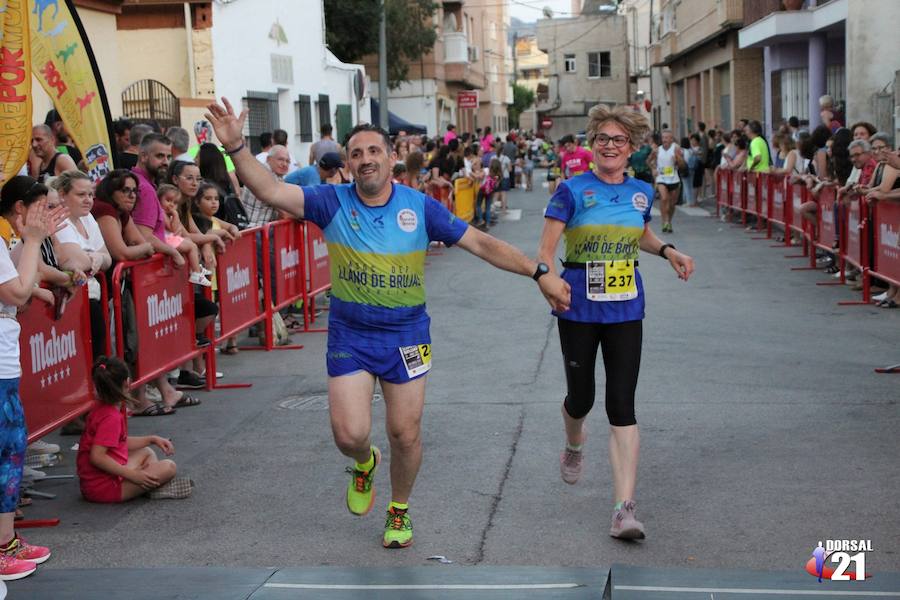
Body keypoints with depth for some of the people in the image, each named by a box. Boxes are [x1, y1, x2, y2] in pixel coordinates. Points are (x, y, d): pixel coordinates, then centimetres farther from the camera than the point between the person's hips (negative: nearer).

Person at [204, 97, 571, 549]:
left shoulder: (420, 207, -6)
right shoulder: (332, 202, -8)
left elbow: (482, 244, -3)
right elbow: (272, 192, -20)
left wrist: (538, 272, -7)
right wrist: (236, 147, -35)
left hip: (406, 336, 1)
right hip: (349, 336, 0)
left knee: (405, 434, 6)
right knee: (350, 434, -6)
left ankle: (399, 511, 33)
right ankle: (364, 464, 33)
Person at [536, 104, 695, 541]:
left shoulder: (641, 192, 6)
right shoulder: (572, 191, -7)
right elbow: (545, 251, -10)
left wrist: (668, 252, 9)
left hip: (625, 309, 2)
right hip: (578, 308, -2)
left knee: (622, 405, -6)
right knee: (581, 396, 10)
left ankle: (625, 508, -8)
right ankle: (574, 444, 49)